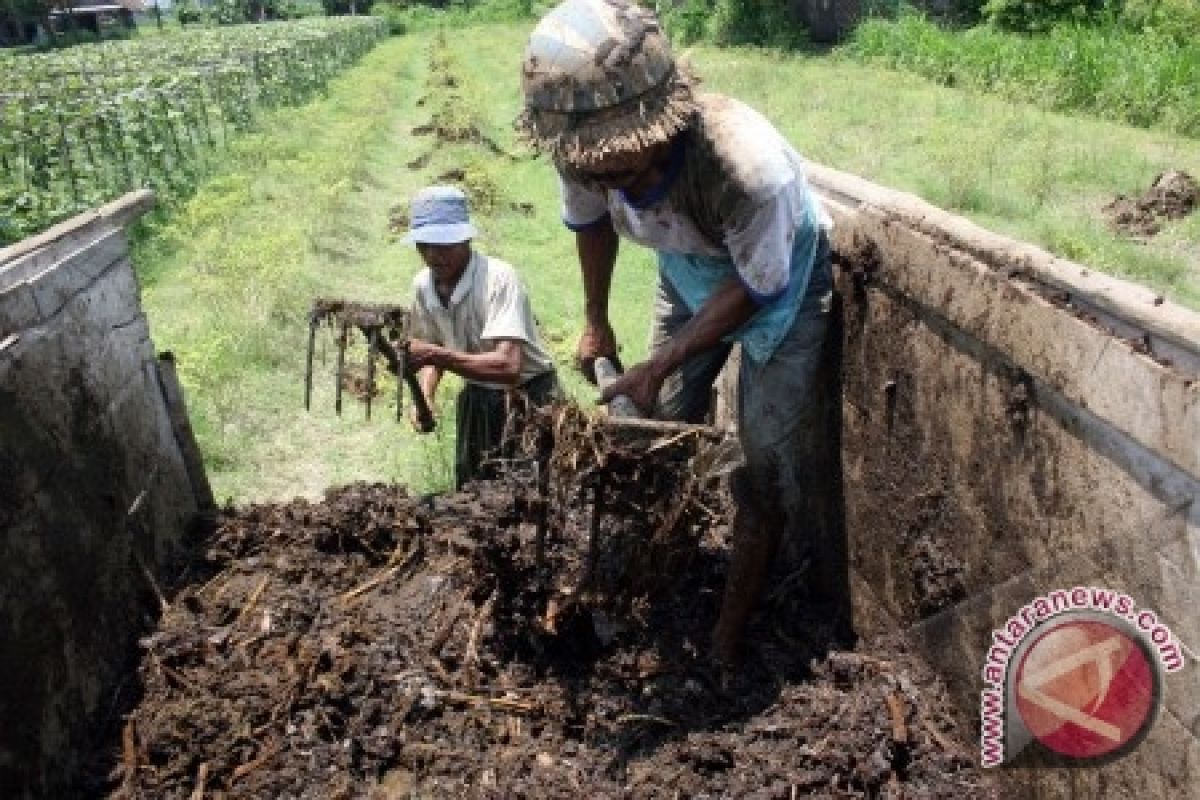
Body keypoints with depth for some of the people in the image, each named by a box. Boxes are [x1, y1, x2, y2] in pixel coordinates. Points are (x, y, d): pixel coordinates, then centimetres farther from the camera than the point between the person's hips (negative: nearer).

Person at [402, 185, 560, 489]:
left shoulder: (498, 278, -27)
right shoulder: (422, 285, -7)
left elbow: (508, 366, -38)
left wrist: (436, 355, -43)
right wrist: (425, 396, -9)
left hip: (527, 396, -6)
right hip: (477, 398, 6)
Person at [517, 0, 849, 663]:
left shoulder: (747, 164, -42)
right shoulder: (583, 152, -27)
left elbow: (758, 286, -25)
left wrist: (661, 365, -25)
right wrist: (596, 323, 9)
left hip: (777, 274, -4)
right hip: (689, 266, 5)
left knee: (769, 453, -10)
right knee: (665, 427, 9)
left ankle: (729, 635, 7)